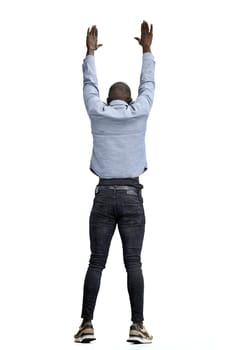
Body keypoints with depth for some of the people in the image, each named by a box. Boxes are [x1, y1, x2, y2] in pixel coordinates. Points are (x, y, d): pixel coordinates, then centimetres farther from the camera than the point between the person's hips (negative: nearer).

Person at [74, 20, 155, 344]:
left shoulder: (98, 112, 5)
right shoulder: (139, 111, 3)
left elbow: (89, 85, 21)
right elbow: (148, 85, 19)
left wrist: (90, 53, 35)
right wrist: (147, 50, 31)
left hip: (104, 195, 1)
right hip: (132, 196, -1)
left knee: (96, 262, 1)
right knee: (133, 262, -3)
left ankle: (87, 324, -3)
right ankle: (138, 326, -7)